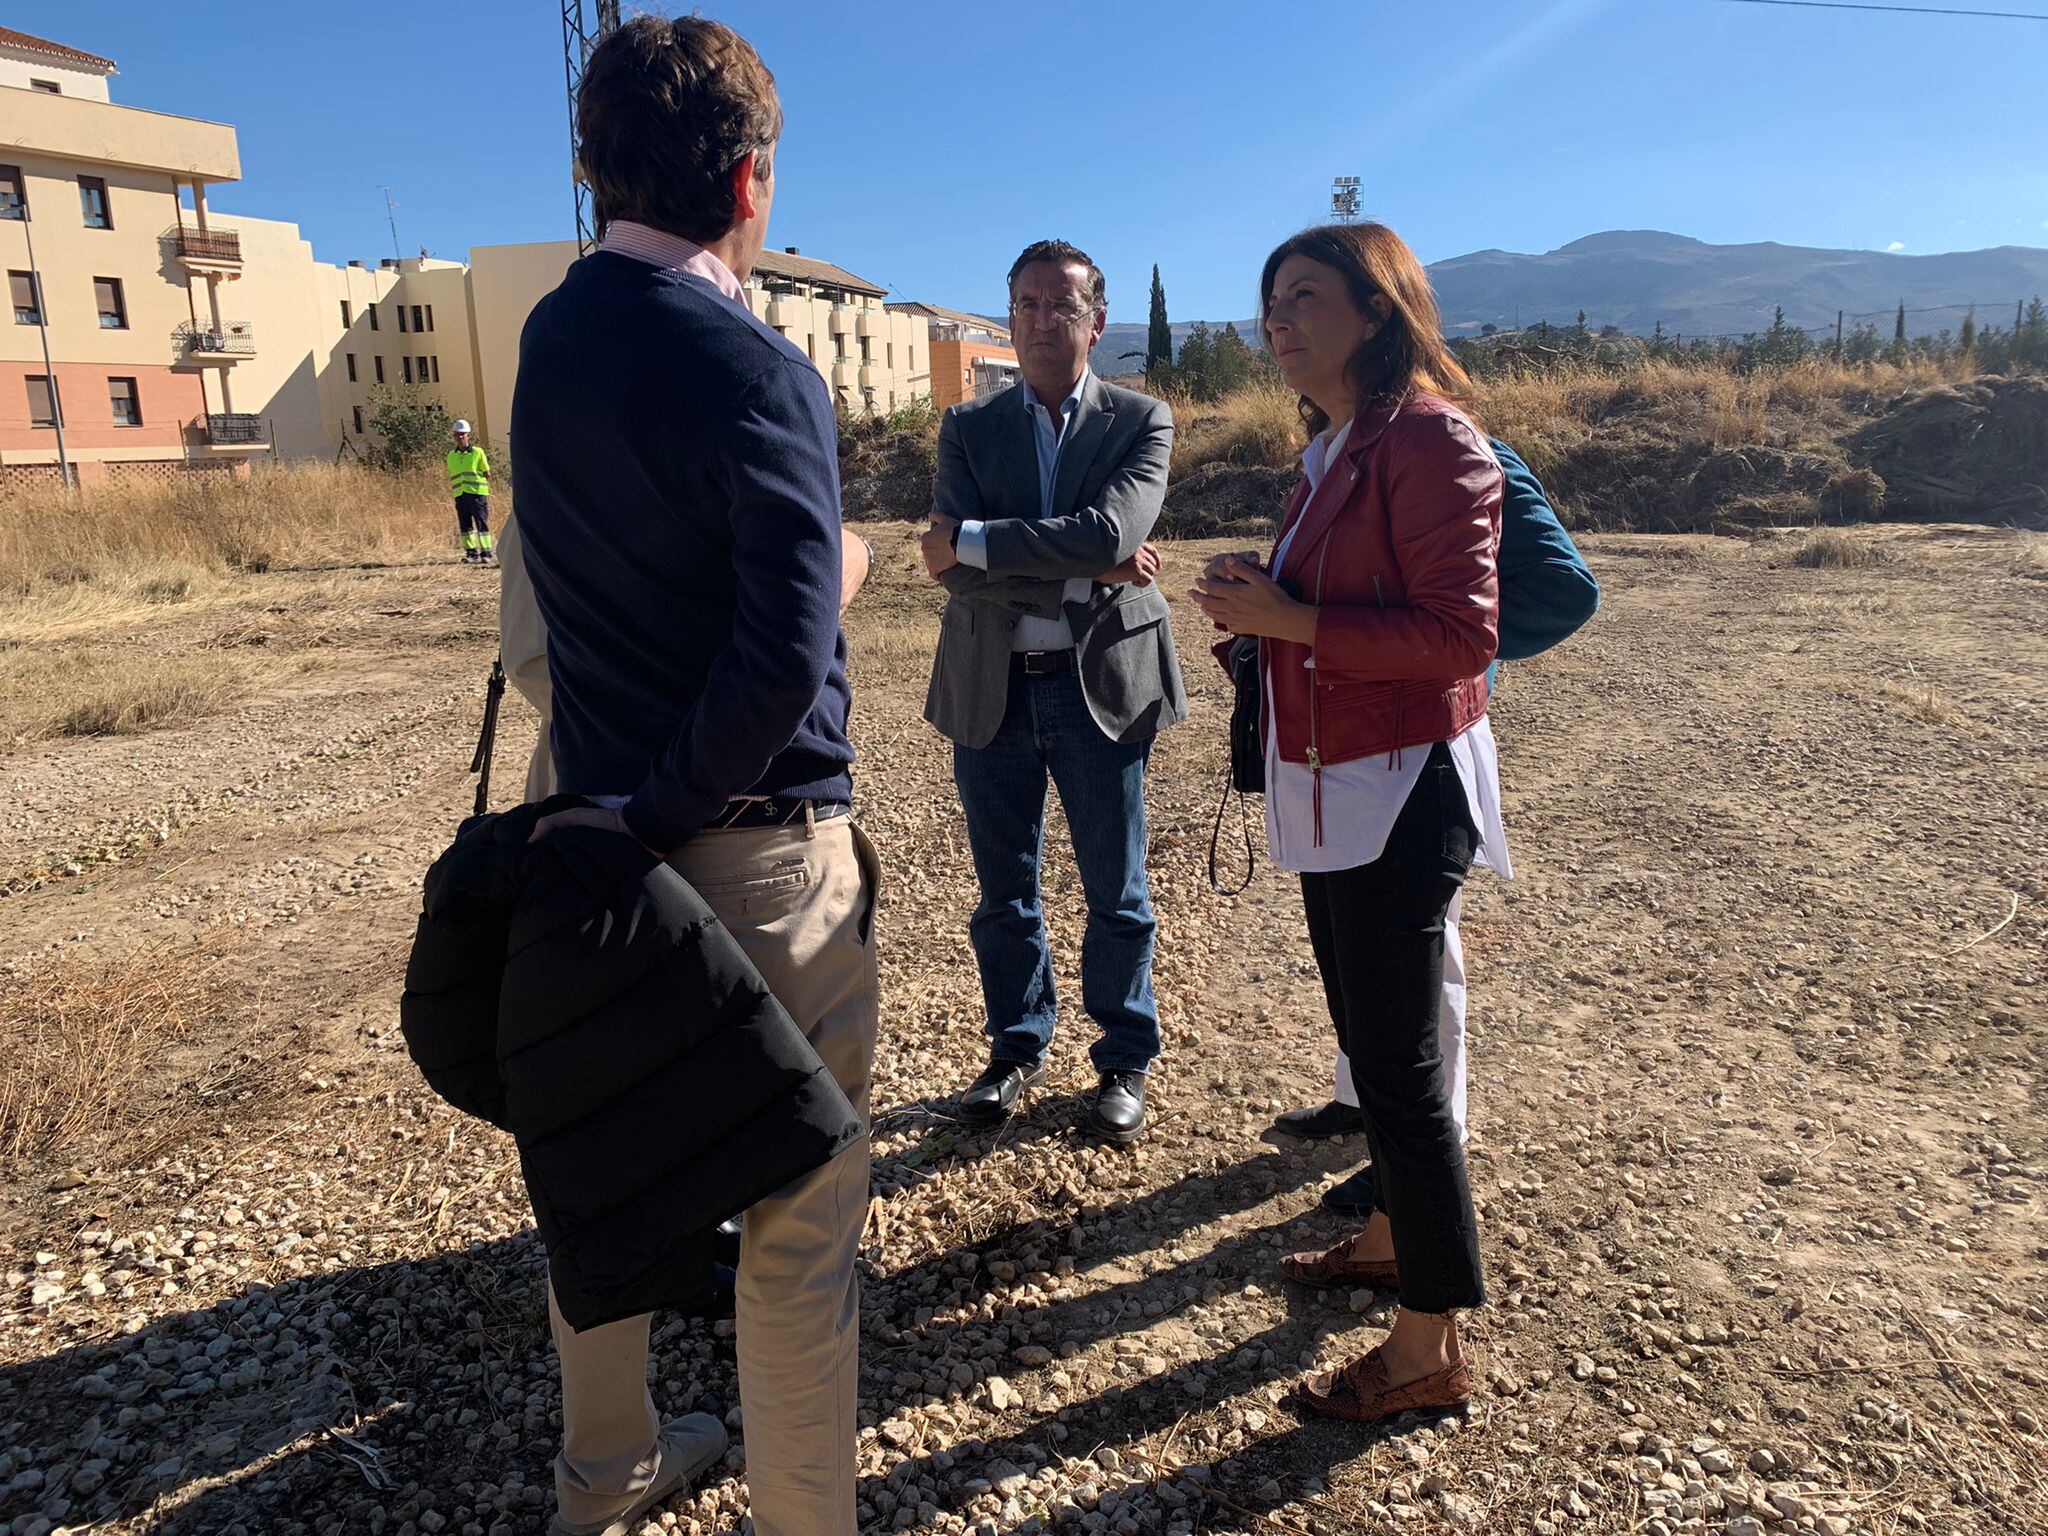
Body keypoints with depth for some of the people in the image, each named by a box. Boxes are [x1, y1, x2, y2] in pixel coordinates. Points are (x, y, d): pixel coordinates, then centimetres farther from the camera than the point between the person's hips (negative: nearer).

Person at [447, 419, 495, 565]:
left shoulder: (477, 452, 0)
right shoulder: (451, 455, 13)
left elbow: (487, 473, 2)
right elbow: (451, 476, 21)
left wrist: (475, 480, -3)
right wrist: (453, 485, 7)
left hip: (477, 492, -5)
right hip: (460, 494, 5)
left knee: (482, 522, -6)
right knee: (465, 524, 4)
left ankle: (487, 552, -2)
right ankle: (471, 553, 11)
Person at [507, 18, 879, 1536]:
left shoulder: (551, 336, 8)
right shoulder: (754, 371, -16)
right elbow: (788, 650, -25)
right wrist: (669, 809, -16)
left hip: (602, 817, 8)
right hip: (759, 840, -8)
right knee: (798, 1210, 6)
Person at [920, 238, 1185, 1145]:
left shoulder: (1142, 421, -1)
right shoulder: (970, 428, 4)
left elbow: (1112, 532, -21)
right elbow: (951, 568, -11)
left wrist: (975, 542, -19)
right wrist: (1085, 571, -18)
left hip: (1101, 685, -2)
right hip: (992, 688, 2)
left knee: (1116, 895, 9)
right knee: (1004, 893, 14)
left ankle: (1125, 1061, 28)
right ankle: (1017, 1047, 33)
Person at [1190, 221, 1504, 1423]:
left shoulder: (1430, 439, -14)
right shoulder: (1339, 445, 15)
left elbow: (1462, 632, -21)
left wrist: (1292, 618, -22)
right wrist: (1262, 600, 1)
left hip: (1400, 793, -9)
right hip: (1334, 789, 9)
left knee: (1398, 1064, -2)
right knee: (1372, 1043, 20)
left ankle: (1434, 1347, 13)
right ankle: (1396, 1235, 40)